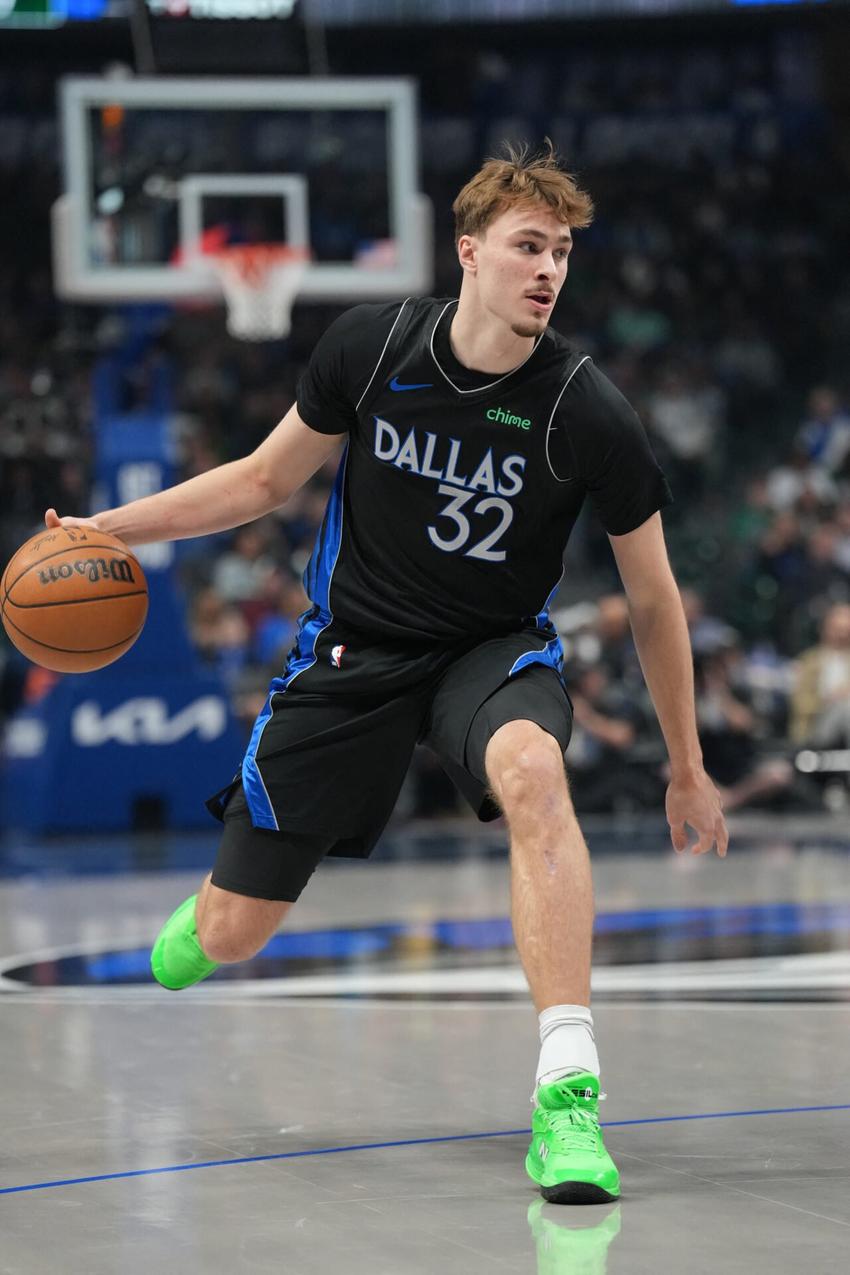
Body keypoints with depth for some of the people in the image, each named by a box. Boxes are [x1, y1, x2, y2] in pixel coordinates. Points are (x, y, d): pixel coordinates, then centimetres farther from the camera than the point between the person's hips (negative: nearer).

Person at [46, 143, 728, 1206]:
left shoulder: (587, 415, -17)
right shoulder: (368, 347, -12)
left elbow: (652, 599, -4)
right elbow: (267, 479, 6)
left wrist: (687, 766, 1)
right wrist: (111, 528, 0)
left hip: (492, 648, -2)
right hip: (351, 647, 2)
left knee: (531, 769, -39)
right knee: (231, 934, 2)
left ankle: (569, 1090, -40)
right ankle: (180, 935, 43)